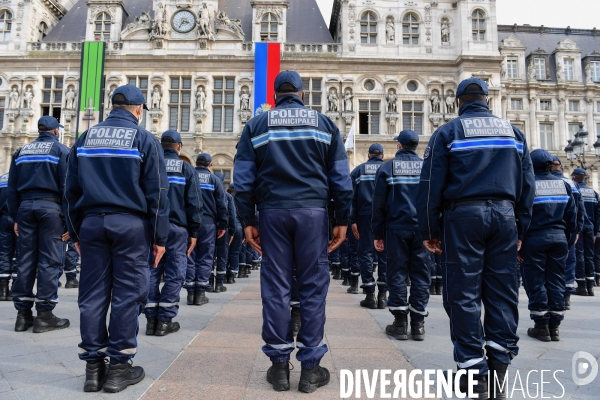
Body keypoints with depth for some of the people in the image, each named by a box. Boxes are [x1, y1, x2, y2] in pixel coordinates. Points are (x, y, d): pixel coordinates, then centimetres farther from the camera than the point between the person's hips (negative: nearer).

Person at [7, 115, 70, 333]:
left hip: (26, 206, 5)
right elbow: (66, 185, -8)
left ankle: (23, 313, 11)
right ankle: (44, 314, -2)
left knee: (26, 259, 8)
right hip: (50, 206, -5)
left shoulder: (21, 151, 16)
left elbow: (12, 188, 14)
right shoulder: (60, 150, 1)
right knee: (49, 260, -3)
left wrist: (15, 216, 17)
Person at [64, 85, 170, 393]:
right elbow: (157, 192, -6)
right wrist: (160, 236, -2)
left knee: (92, 294, 7)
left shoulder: (86, 138, 12)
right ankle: (119, 366, 6)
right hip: (131, 224, -4)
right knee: (127, 294, 1)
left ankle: (93, 366, 13)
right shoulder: (144, 139, -1)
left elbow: (72, 189, 13)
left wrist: (77, 232, 18)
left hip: (92, 222, 4)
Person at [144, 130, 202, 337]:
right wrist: (193, 232, 2)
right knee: (174, 274, 3)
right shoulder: (186, 168, 1)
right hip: (177, 228, -3)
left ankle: (151, 319, 11)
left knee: (152, 272, 8)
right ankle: (165, 320, 3)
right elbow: (194, 202, -3)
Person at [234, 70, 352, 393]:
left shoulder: (257, 124, 10)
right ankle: (310, 367, 9)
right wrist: (342, 220, 8)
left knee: (276, 287, 5)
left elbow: (243, 178, 5)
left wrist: (248, 221, 7)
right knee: (313, 287, 4)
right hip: (312, 210, 0)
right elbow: (341, 177, 6)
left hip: (273, 211, 1)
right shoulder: (324, 123, 11)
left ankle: (279, 365, 12)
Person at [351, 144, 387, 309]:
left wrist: (353, 220, 0)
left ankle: (370, 295, 4)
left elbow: (353, 197, 0)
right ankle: (382, 294, 9)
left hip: (365, 215, -1)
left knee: (365, 253, 4)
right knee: (384, 254, 7)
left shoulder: (358, 170, 7)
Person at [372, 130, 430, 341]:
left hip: (396, 228, -1)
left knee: (397, 273, 6)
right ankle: (418, 323, 11)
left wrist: (378, 234, 3)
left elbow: (378, 203, -1)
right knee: (420, 273, 7)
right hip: (422, 229, 2)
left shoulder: (388, 167, 1)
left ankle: (400, 323, 8)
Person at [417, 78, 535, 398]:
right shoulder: (513, 132, 15)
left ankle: (474, 372, 3)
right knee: (502, 292, 9)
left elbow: (431, 186, -3)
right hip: (504, 215, 4)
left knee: (464, 294, 0)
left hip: (463, 215, -4)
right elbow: (527, 185, 13)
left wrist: (430, 231, 3)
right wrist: (521, 229, 16)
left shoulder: (447, 133, 3)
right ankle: (499, 367, 13)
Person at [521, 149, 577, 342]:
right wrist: (568, 243, 16)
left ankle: (541, 326, 8)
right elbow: (572, 216, 9)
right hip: (559, 238, 5)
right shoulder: (563, 184, 8)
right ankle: (554, 326, 14)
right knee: (556, 281, 10)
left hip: (535, 239, -4)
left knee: (536, 281, 3)